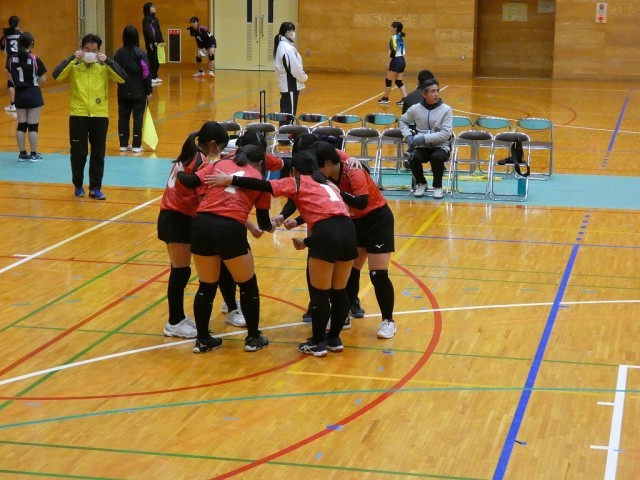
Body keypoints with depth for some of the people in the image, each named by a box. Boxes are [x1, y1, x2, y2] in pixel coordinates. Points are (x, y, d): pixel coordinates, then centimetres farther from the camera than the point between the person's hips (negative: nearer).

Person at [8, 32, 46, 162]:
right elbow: (42, 79, -9)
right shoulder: (35, 60, -15)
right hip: (33, 94, -4)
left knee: (21, 125, 12)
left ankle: (22, 153, 16)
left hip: (19, 94, 4)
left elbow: (11, 78, 5)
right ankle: (33, 154, 6)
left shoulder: (12, 59, -2)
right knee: (33, 125, 1)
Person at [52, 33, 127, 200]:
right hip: (78, 114, -1)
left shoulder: (104, 66, 4)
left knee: (98, 153, 5)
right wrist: (72, 58, -18)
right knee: (78, 152, 4)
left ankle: (95, 188, 13)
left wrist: (107, 61, -17)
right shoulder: (74, 65, 1)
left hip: (100, 115, 1)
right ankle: (78, 185, 20)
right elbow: (56, 75, -14)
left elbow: (122, 78, -9)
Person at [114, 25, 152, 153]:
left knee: (123, 117, 10)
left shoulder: (118, 53, 2)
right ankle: (136, 145, 2)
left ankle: (123, 144, 14)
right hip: (138, 92, -4)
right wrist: (149, 91, -4)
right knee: (138, 117, 2)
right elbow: (146, 74, -11)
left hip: (123, 91, 4)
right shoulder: (140, 54, -11)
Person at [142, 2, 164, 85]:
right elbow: (148, 31, -15)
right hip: (151, 43, -8)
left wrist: (161, 40, 8)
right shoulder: (146, 19, -7)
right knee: (152, 60, -8)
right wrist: (153, 42, -21)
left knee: (157, 60, 8)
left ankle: (154, 76, 15)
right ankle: (151, 78, -6)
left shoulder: (155, 19, 17)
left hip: (157, 43, 8)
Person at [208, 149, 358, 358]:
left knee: (319, 294, 7)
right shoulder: (328, 185, 30)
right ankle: (334, 339, 28)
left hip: (327, 235, -6)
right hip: (348, 231, 6)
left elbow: (266, 186, 0)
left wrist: (231, 180, 0)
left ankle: (317, 343, 15)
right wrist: (307, 242, 42)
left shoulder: (297, 182, 12)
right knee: (339, 291, 18)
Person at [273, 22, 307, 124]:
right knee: (289, 113, -7)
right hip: (290, 85, -10)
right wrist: (304, 77, -3)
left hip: (285, 84, 10)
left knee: (285, 111, 15)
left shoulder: (281, 45, 12)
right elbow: (294, 68, -21)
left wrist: (301, 76, 10)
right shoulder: (287, 48, -20)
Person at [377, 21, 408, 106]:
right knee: (399, 81, 8)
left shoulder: (394, 37, -13)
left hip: (396, 61, -9)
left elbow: (393, 51, -20)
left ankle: (385, 98, 12)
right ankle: (405, 99, -1)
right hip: (402, 60, 9)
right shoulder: (401, 37, 12)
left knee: (388, 80, 4)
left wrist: (388, 62, -16)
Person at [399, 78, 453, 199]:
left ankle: (437, 186, -6)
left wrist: (425, 138, -21)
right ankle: (421, 183, 4)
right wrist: (408, 136, 0)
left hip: (441, 146, -2)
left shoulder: (446, 109, -7)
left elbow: (446, 134, -14)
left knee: (436, 157, -36)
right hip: (422, 147, 2)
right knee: (413, 158, -30)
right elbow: (403, 121, 18)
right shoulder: (415, 109, 0)